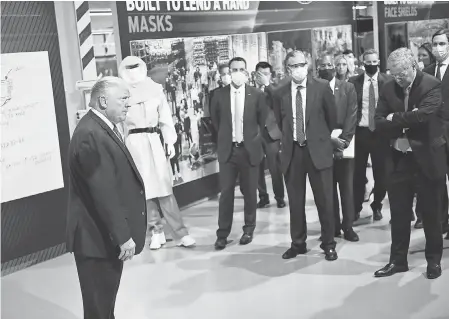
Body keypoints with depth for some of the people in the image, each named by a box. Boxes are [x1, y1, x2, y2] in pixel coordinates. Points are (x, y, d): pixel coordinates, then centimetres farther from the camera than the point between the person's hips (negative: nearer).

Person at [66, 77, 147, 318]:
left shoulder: (104, 128, 10)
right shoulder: (90, 134, -23)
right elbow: (103, 192, -26)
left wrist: (122, 233, 18)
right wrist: (123, 236, -23)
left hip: (109, 234, 10)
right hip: (97, 236, -10)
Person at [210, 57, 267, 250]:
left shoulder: (257, 95, -3)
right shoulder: (219, 95, -1)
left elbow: (262, 122, 8)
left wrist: (253, 138, 10)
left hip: (249, 149, 0)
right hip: (227, 149, 0)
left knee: (250, 192, 8)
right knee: (226, 193, 2)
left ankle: (249, 229, 23)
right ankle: (222, 234, 10)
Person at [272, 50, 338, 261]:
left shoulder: (322, 87, -3)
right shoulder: (279, 93, 3)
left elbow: (332, 117, 7)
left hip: (318, 149, -2)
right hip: (292, 151, 2)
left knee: (324, 200, 4)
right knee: (295, 201, 9)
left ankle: (328, 244, 18)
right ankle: (298, 243, 22)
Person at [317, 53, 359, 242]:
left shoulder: (348, 87, 7)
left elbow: (352, 115, 1)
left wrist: (344, 140, -11)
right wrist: (330, 139, -11)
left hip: (344, 141, 1)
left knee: (347, 185, 2)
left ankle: (348, 225, 10)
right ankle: (333, 225, 12)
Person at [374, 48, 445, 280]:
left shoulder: (432, 85, -12)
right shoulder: (388, 89, 2)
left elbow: (423, 115, -27)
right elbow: (379, 123, -4)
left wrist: (395, 118, -15)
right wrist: (407, 123, -19)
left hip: (427, 157, -4)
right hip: (399, 158, 4)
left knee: (431, 212, 9)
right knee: (398, 213, 10)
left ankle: (434, 260, 24)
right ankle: (397, 260, 22)